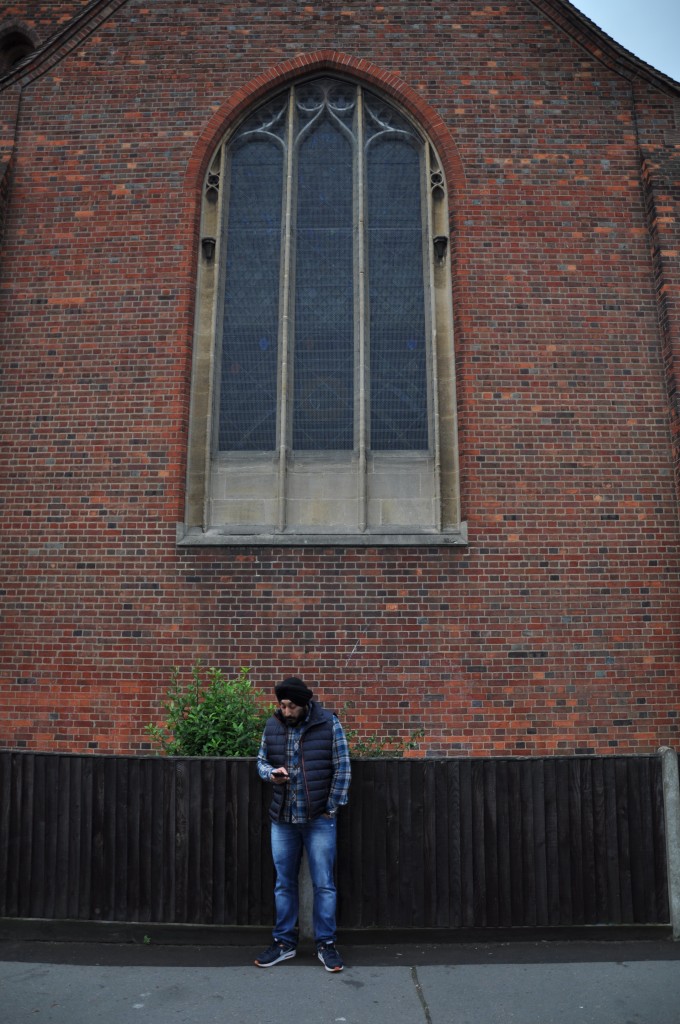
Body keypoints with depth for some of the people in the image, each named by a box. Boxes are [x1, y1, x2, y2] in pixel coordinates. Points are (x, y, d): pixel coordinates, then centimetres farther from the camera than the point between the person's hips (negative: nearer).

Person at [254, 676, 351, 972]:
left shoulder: (328, 723, -9)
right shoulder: (272, 725, 1)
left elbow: (342, 768, -6)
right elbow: (261, 760, 14)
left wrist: (331, 806, -7)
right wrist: (271, 773, -9)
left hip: (319, 819, -3)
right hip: (282, 819, 4)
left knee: (323, 884, 5)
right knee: (284, 884, 13)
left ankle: (326, 943, 20)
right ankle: (285, 942, 28)